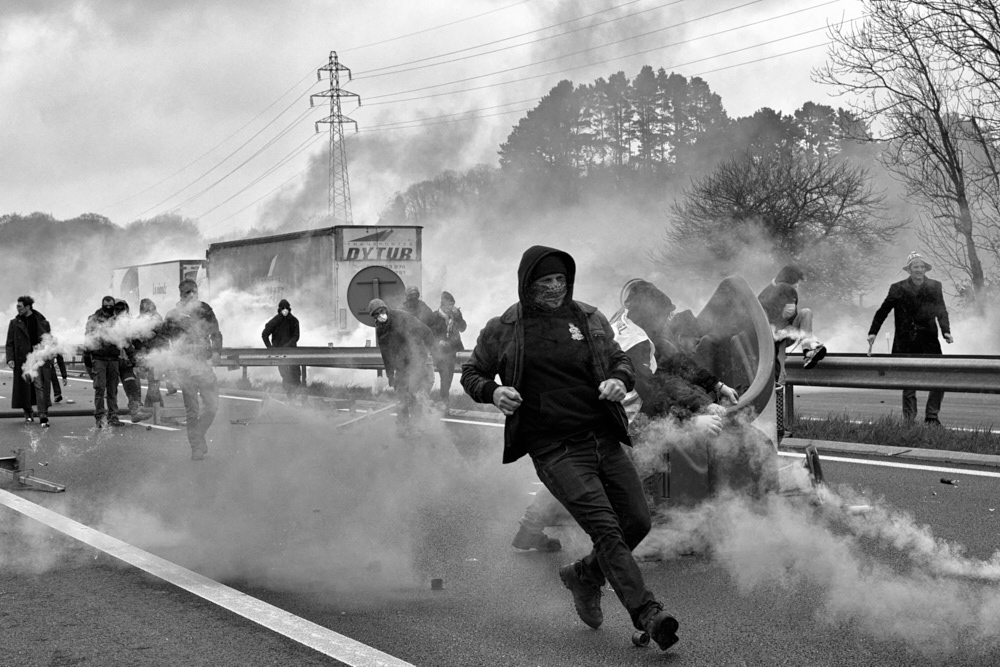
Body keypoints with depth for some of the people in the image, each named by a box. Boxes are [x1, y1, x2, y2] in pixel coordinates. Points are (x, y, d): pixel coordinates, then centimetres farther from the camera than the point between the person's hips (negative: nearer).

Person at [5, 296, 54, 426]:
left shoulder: (42, 322, 4)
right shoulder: (14, 323, 7)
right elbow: (10, 343, 7)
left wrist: (50, 358, 5)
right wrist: (10, 358, -4)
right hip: (22, 359, 2)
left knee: (41, 387, -9)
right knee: (24, 387, 6)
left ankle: (43, 416, -10)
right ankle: (27, 413, 22)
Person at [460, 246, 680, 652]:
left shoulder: (589, 319, 10)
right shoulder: (503, 329, 2)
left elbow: (620, 359, 20)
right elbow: (471, 373, 12)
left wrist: (620, 379, -4)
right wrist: (492, 392, -10)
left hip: (603, 438, 5)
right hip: (555, 448, -5)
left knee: (638, 521, 4)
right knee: (606, 528, -17)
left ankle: (584, 575, 29)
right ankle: (647, 613, -20)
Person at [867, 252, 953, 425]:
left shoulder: (935, 287, 7)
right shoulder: (898, 288, 1)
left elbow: (941, 312, 10)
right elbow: (882, 311, 4)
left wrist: (946, 331, -4)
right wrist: (872, 332, -4)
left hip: (929, 342, 2)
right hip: (905, 345, -1)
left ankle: (932, 417, 6)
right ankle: (909, 421, 12)